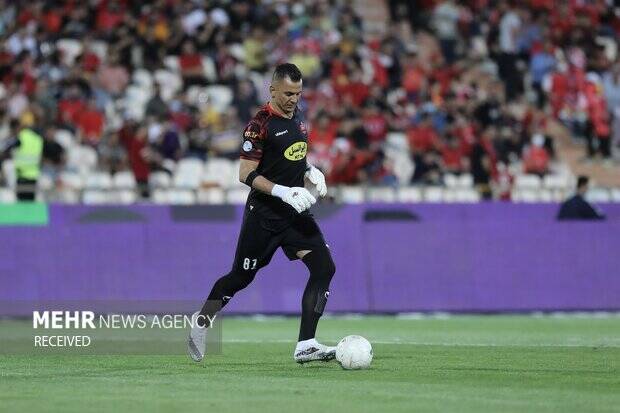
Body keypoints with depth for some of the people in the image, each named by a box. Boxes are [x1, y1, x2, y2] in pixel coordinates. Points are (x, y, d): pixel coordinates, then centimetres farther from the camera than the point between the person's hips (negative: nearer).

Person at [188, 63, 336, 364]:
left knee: (324, 267, -10)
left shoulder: (297, 118, 10)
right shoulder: (261, 124, -15)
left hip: (295, 212, 7)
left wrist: (311, 172, 4)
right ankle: (201, 321, 30)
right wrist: (284, 192, -27)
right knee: (241, 277, 3)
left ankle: (306, 345, -11)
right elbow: (247, 174, -18)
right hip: (264, 215, -7)